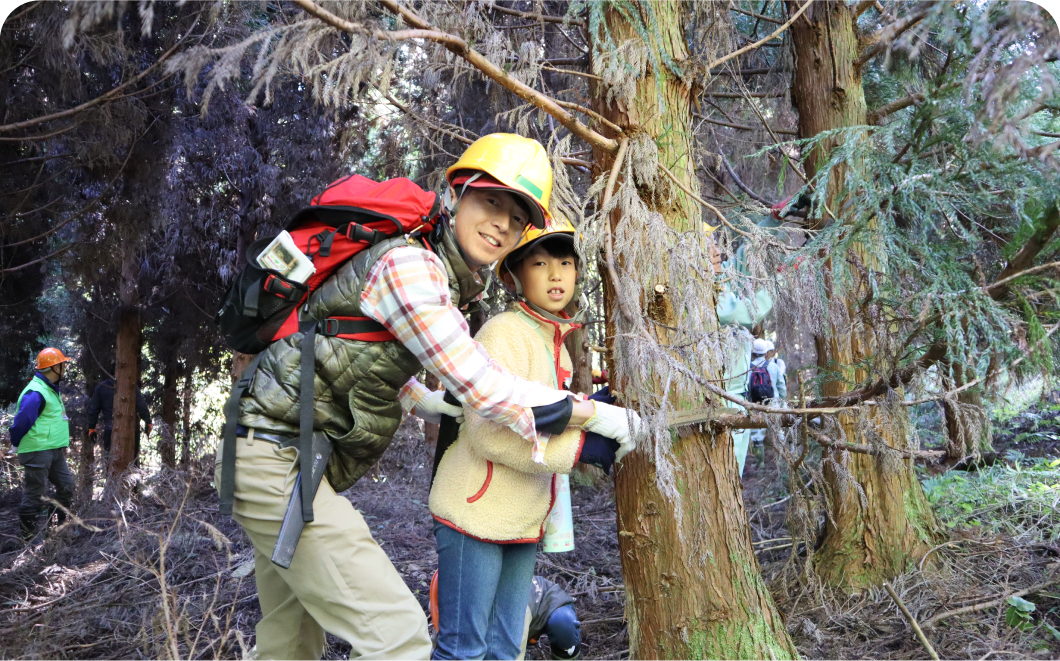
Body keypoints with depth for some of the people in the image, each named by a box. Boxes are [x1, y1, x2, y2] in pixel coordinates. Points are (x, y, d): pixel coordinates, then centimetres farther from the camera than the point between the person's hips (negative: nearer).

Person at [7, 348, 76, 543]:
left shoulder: (51, 390, 13)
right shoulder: (36, 393, -21)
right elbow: (21, 421, -22)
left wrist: (62, 444, 17)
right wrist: (17, 444, -8)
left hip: (54, 451, 10)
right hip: (38, 452, -10)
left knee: (67, 486, 14)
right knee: (34, 492, -1)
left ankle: (58, 525, 26)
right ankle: (29, 535, 8)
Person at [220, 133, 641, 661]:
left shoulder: (452, 284, 10)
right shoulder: (409, 265, -21)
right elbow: (488, 391, -25)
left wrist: (434, 406, 9)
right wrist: (610, 418, -13)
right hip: (276, 458, -10)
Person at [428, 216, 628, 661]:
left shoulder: (566, 341, 12)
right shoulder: (504, 333, -15)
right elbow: (490, 432, -25)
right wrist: (582, 447, -23)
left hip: (525, 521, 8)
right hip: (476, 513, -8)